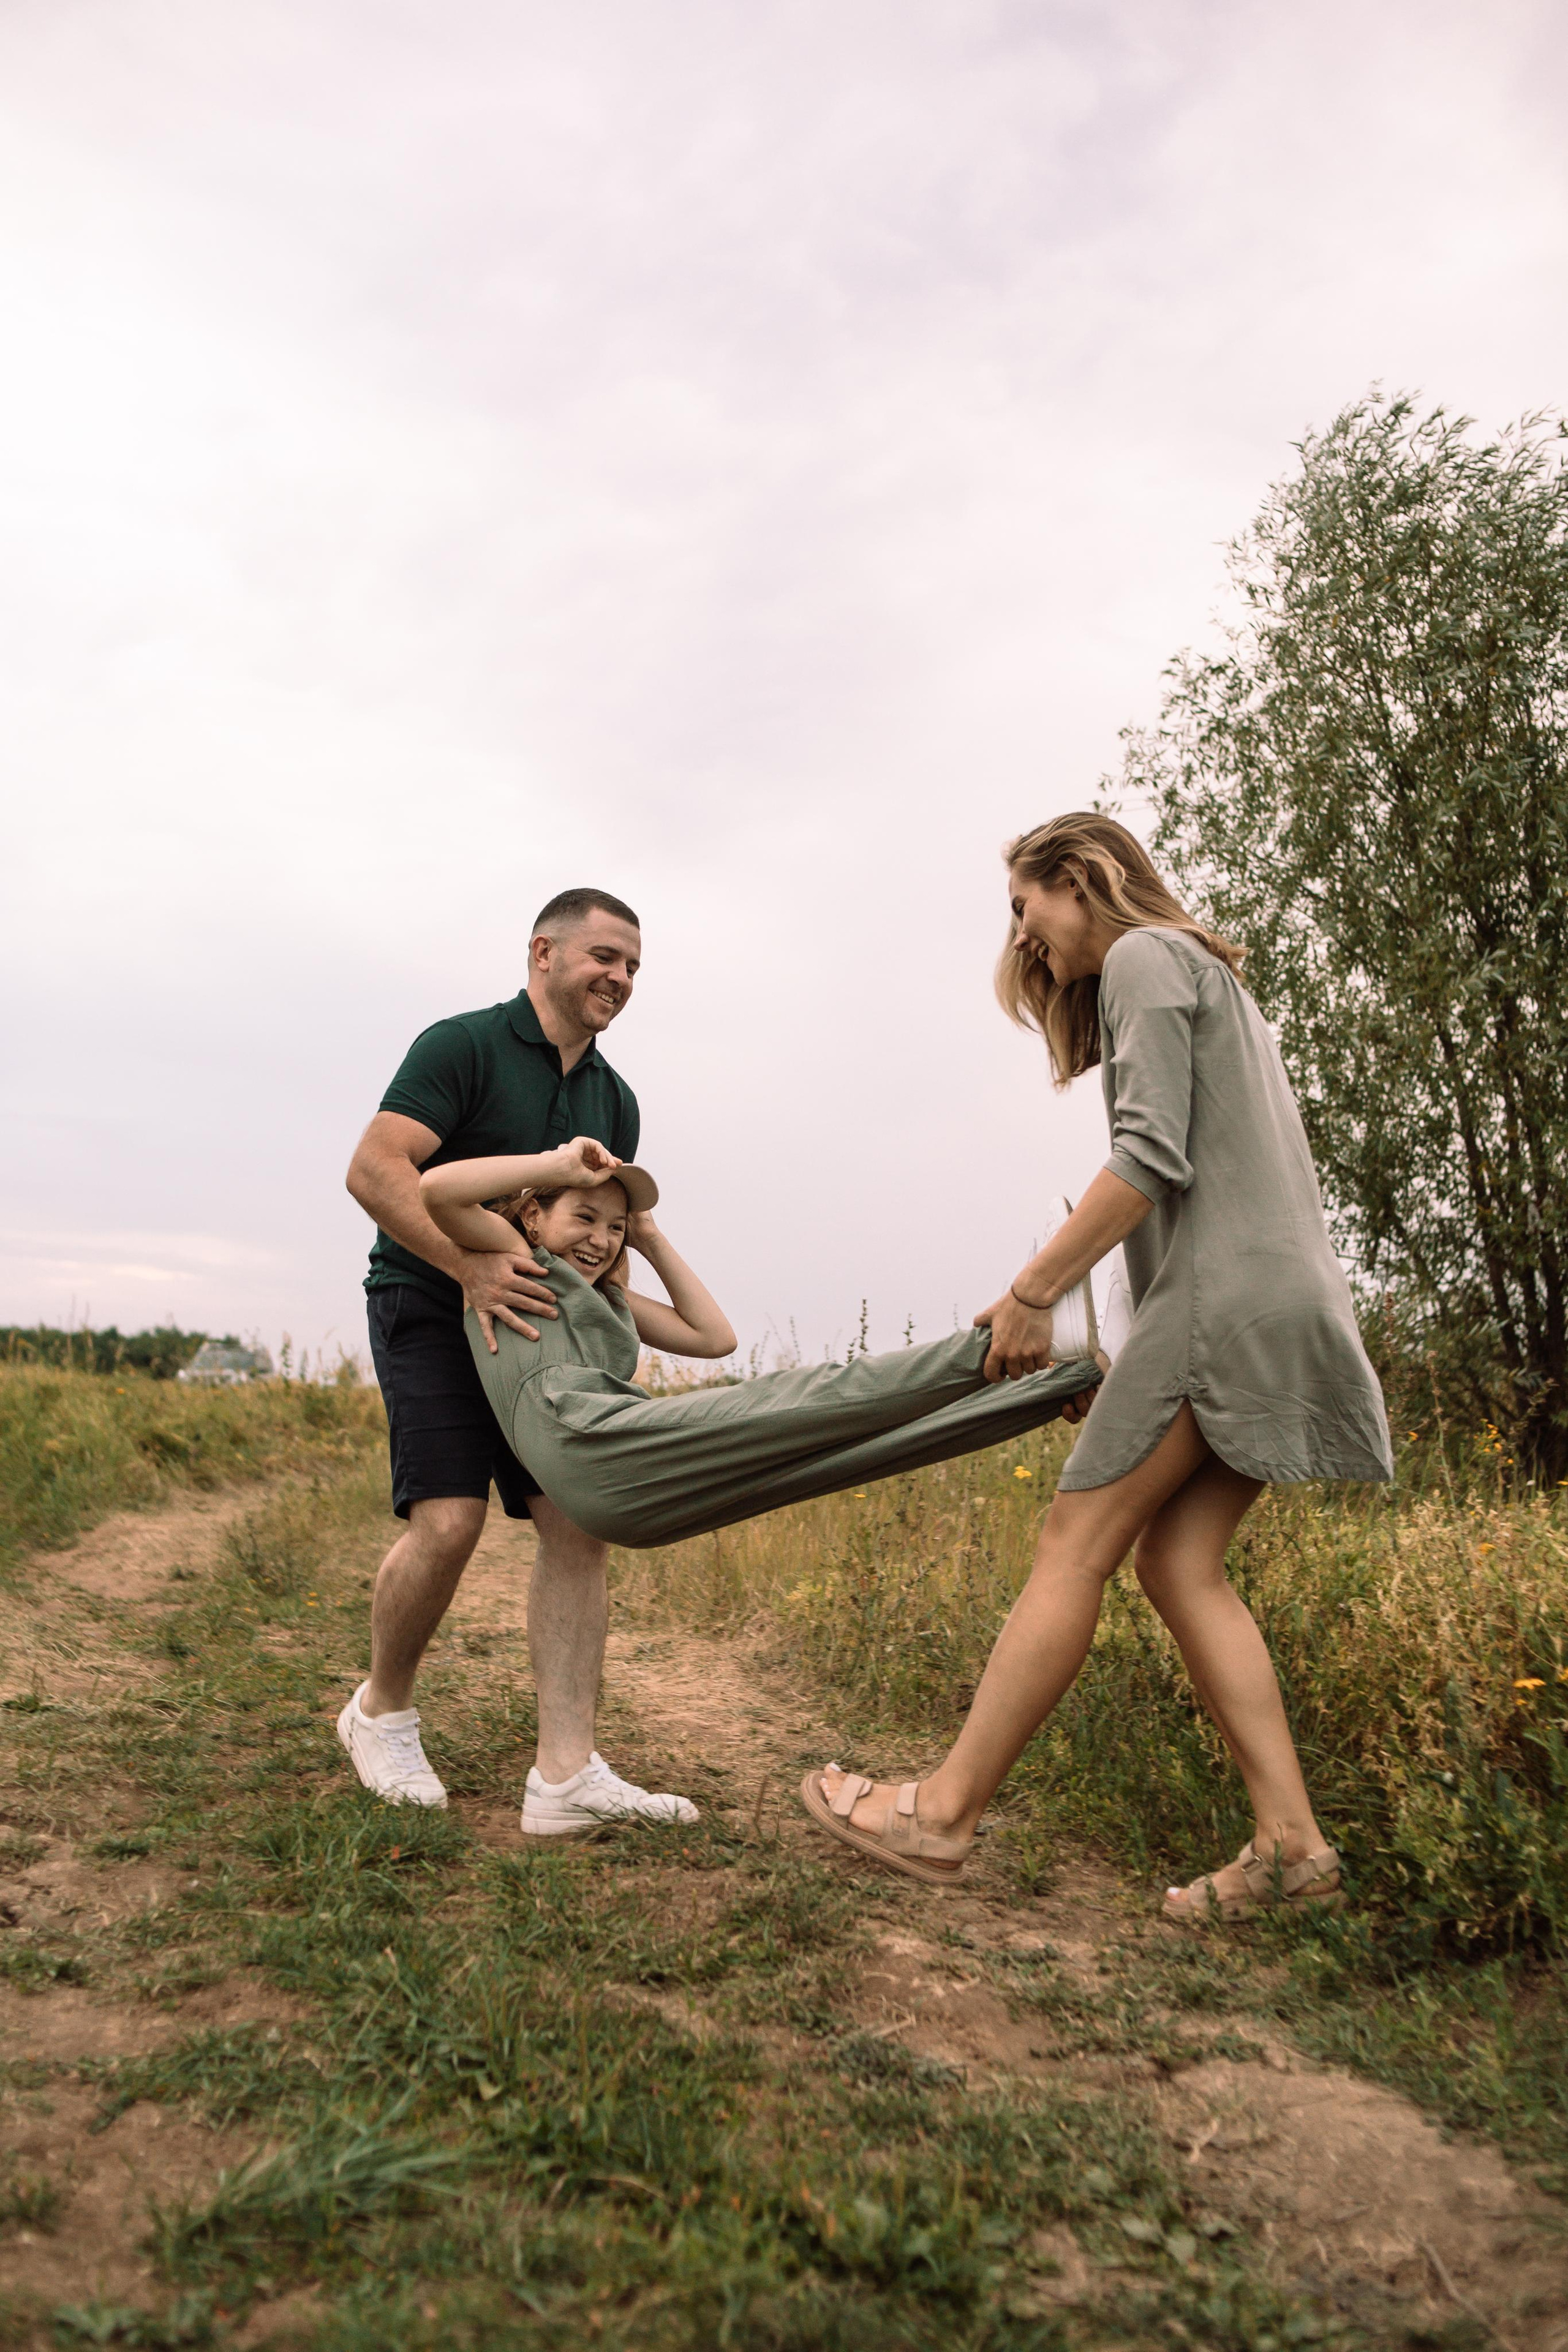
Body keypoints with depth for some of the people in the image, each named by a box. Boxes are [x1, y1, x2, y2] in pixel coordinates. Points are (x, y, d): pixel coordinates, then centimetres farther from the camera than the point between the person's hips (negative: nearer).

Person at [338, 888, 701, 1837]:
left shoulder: (615, 1100, 13)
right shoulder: (463, 1046, -9)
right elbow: (374, 1169, -21)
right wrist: (471, 1263, -32)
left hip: (532, 1322, 7)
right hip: (428, 1307, -6)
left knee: (579, 1521, -7)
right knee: (450, 1519, -18)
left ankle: (567, 1775, -6)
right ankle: (382, 1709, 10)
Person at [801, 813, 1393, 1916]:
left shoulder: (1143, 956, 1)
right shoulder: (1213, 977, 29)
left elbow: (1154, 1155, -14)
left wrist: (1033, 1292, -12)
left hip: (1227, 1292, -9)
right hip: (1288, 1299, 10)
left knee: (1077, 1543, -9)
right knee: (1177, 1559, 5)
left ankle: (944, 1811, -4)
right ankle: (1289, 1840, 2)